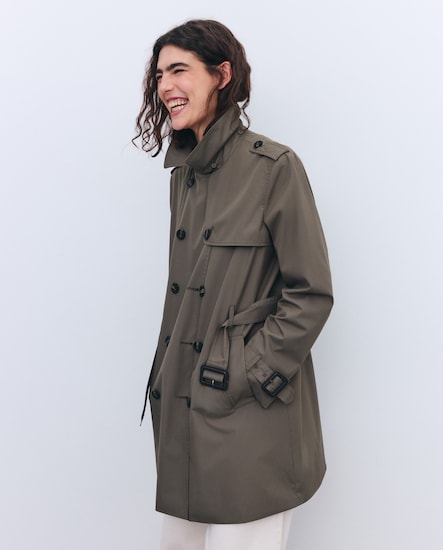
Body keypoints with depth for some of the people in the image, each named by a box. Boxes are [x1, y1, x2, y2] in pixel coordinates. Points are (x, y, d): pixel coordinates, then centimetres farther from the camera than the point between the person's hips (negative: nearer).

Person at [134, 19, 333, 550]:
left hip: (249, 420, -7)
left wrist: (245, 377, -14)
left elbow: (311, 295, -12)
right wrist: (168, 378, 8)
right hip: (182, 411, 7)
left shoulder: (275, 167, -12)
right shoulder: (183, 174, 9)